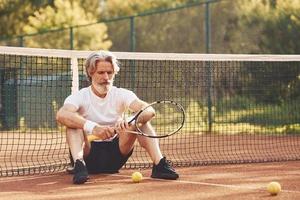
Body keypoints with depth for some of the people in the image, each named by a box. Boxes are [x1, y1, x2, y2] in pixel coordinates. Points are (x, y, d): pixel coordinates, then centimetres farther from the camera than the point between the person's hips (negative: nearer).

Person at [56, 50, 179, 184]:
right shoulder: (81, 96, -8)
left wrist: (126, 122, -39)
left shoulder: (121, 95, -1)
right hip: (88, 155, -2)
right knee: (75, 121, -25)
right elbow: (61, 115, -31)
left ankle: (159, 164, -27)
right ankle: (79, 165, -43)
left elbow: (149, 111, -18)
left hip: (115, 155, 2)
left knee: (141, 119, -13)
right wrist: (93, 127, -45)